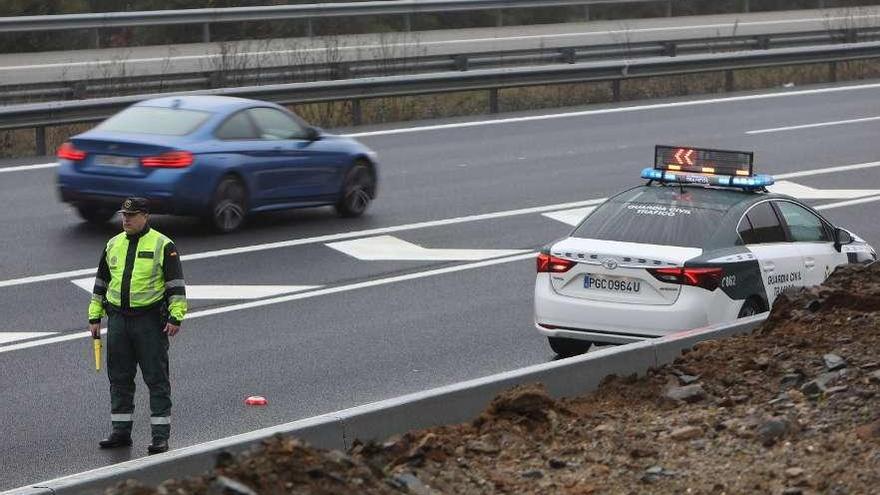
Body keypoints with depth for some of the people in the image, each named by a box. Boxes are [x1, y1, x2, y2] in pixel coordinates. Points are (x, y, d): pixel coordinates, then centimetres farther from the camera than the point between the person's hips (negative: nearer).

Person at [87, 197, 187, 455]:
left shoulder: (163, 245, -3)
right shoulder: (113, 245, 13)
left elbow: (176, 283, -5)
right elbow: (101, 282, 19)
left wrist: (175, 317, -13)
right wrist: (94, 317, 15)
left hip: (150, 320, -5)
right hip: (118, 320, 5)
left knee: (156, 378, -2)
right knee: (119, 378, 8)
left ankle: (160, 435, 0)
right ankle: (121, 432, 16)